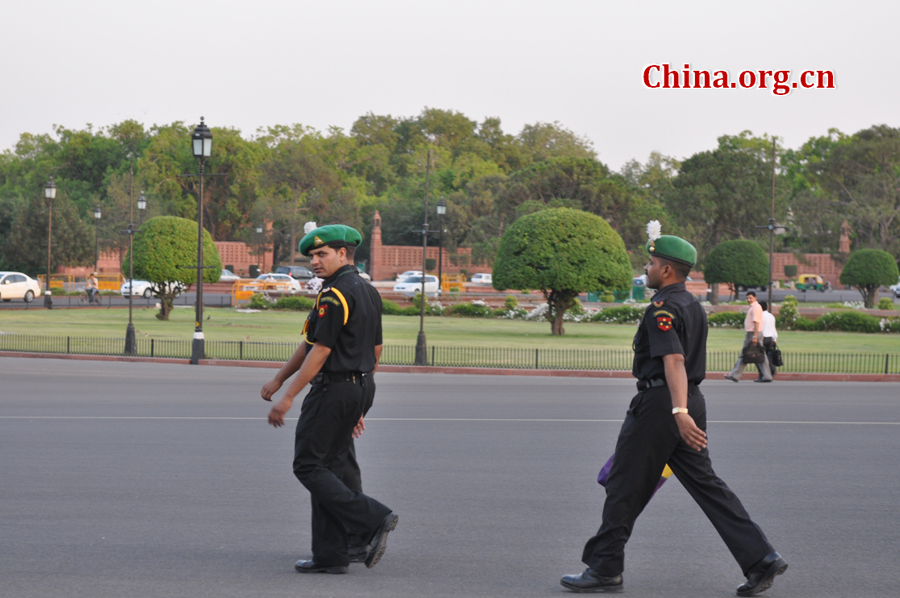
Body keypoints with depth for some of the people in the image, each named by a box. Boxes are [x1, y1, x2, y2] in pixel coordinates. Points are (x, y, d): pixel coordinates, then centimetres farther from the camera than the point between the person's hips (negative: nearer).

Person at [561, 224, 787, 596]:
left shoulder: (662, 310, -14)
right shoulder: (693, 306, 16)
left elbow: (674, 360, -27)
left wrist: (678, 411, -38)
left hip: (658, 404, -9)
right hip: (692, 399, 9)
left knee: (625, 487, 2)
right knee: (705, 483, 8)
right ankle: (760, 559, 0)